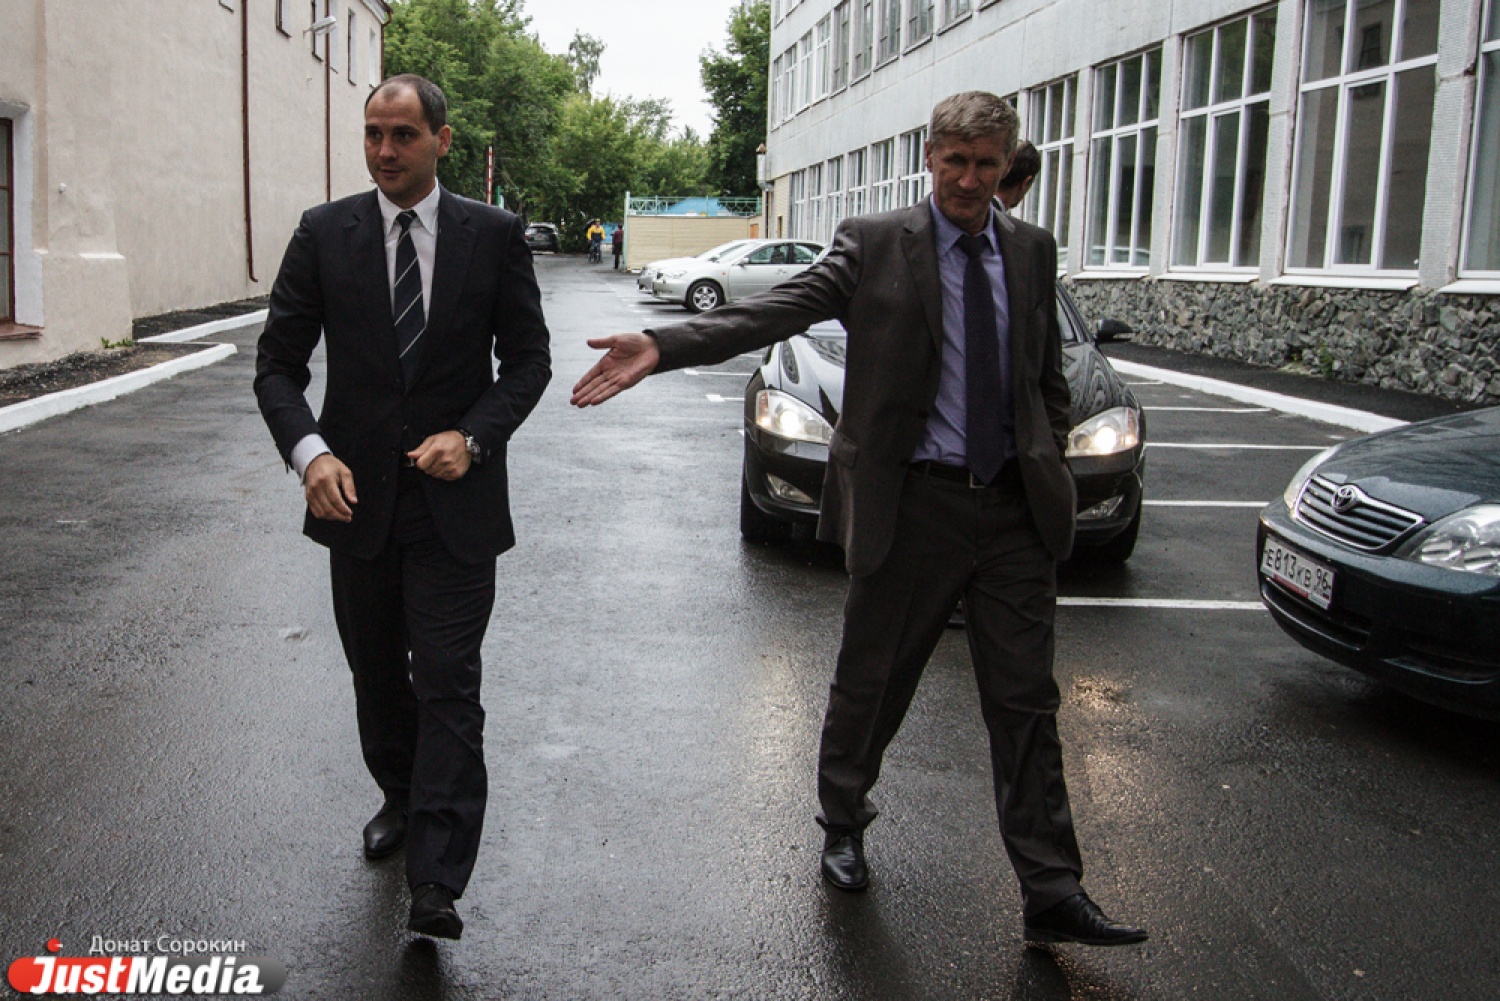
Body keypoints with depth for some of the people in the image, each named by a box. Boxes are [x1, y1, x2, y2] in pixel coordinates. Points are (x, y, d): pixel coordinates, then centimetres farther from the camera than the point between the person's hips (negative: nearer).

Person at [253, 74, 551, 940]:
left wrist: (472, 436, -15)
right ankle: (402, 800, 41)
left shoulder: (495, 236, -2)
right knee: (378, 676, 17)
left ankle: (437, 884, -6)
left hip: (454, 499, -3)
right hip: (357, 495, 3)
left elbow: (528, 359, 2)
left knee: (448, 685, -7)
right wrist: (310, 451, -17)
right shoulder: (324, 234, 1)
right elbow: (279, 363, 1)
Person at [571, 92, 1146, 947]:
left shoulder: (1033, 252, 9)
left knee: (1028, 702, 5)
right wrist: (663, 346, -31)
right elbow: (775, 312, -17)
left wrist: (1052, 470, 12)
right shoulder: (875, 245, -4)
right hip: (913, 502, -3)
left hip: (1015, 508, 3)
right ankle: (843, 827, 37)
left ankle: (1053, 894, 14)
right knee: (872, 682, 11)